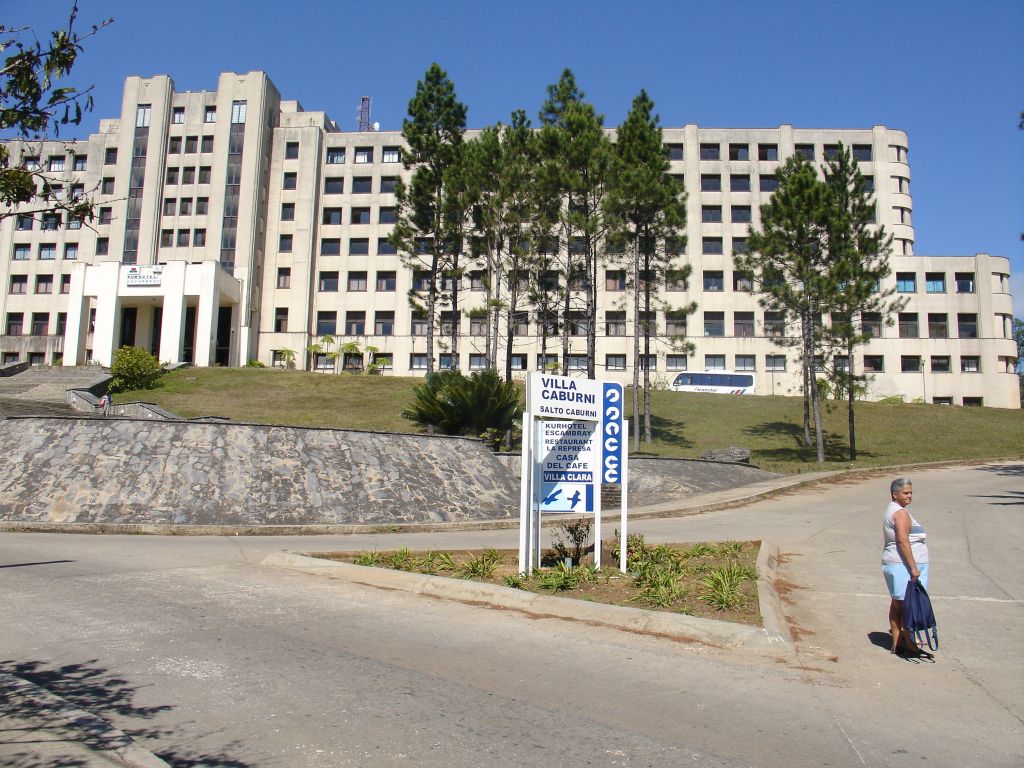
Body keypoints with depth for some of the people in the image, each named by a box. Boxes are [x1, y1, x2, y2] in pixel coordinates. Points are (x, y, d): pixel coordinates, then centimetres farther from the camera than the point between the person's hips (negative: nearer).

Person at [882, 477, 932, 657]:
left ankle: (897, 642, 16)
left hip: (892, 563, 10)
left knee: (897, 604, 11)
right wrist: (913, 567, -21)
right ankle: (909, 645, -1)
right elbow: (903, 541, -21)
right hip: (904, 565, -10)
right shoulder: (901, 513, -13)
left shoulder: (892, 511, 19)